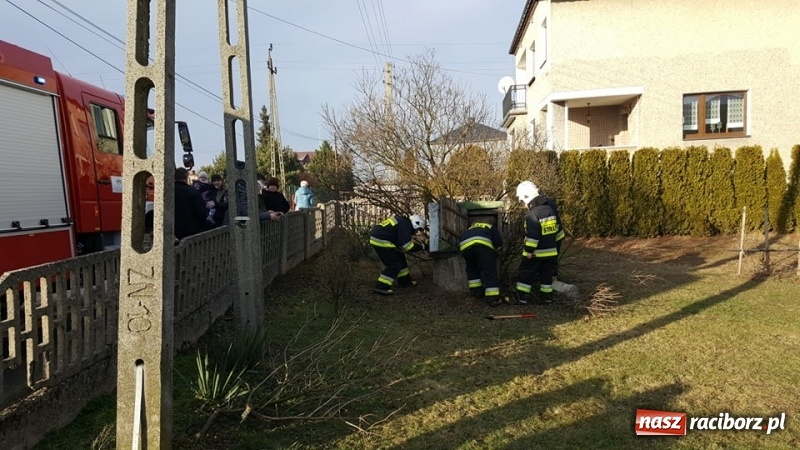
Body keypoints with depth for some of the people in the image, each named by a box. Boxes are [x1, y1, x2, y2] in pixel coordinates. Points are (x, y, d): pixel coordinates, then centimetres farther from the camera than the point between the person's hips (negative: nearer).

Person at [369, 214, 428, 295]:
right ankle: (381, 287, -8)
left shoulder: (402, 221, 16)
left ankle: (404, 281, 30)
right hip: (380, 241, -11)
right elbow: (407, 245, -20)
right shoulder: (405, 225, -14)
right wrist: (422, 246, -10)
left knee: (400, 258, 19)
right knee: (394, 265, -7)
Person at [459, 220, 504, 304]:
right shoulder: (490, 227, 37)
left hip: (465, 245, 3)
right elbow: (498, 242, 22)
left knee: (472, 269, 27)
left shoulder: (470, 229, 46)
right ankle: (493, 298, -1)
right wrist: (493, 250, 40)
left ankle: (476, 291, 29)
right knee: (489, 271, 3)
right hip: (482, 243, -3)